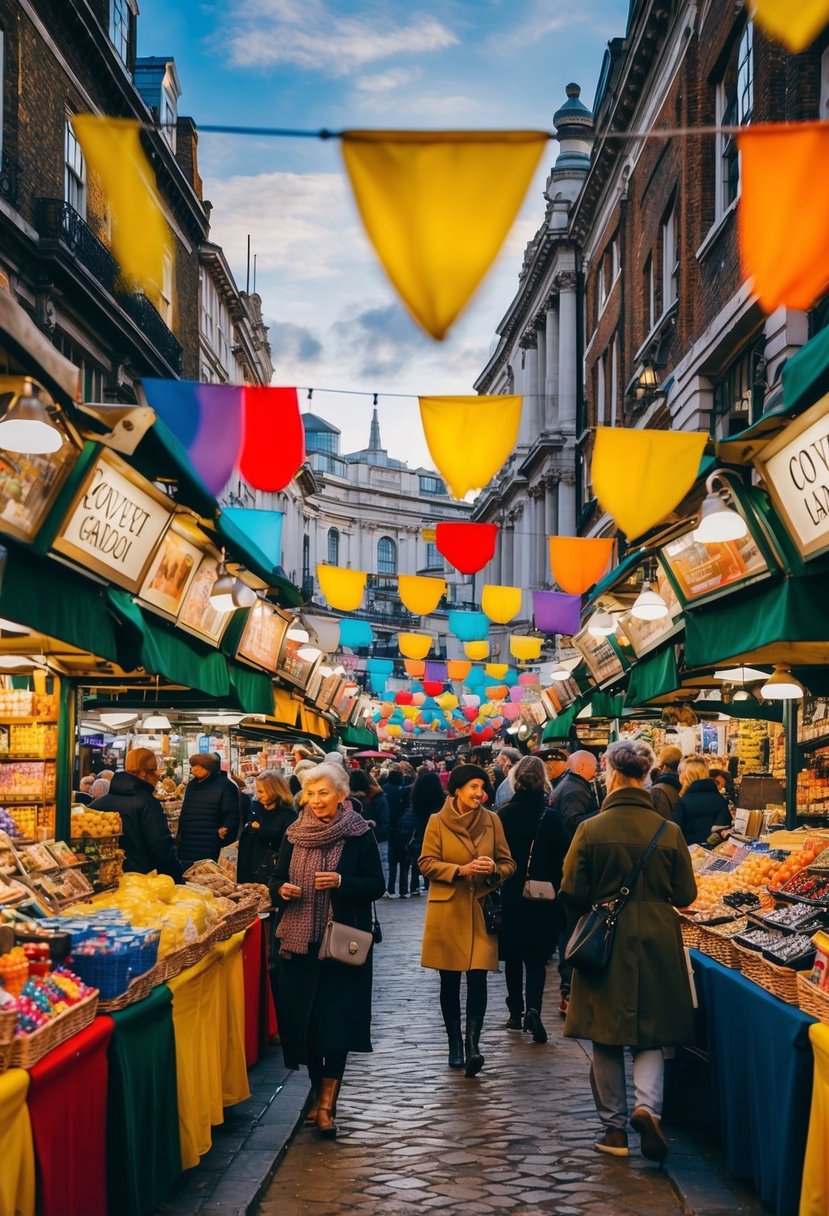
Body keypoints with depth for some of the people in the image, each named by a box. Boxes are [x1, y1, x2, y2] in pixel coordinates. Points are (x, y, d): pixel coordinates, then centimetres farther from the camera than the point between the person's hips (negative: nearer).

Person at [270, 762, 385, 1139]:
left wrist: (341, 881, -20)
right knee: (303, 1018, 7)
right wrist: (282, 890, -9)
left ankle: (327, 1103, -1)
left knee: (336, 1019, -6)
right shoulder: (294, 835, 7)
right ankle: (319, 1091, 22)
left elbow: (377, 885, -4)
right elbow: (277, 880, 13)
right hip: (299, 941, 4)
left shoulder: (359, 835, -4)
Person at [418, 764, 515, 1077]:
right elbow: (427, 863, -3)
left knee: (478, 978, -11)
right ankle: (455, 1045, 18)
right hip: (447, 910, -1)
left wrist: (494, 869, -13)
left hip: (481, 911, 1)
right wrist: (460, 870, -17)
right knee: (450, 981, 7)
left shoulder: (492, 820, 5)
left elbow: (508, 864, 9)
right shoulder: (438, 822, -1)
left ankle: (473, 1044, -11)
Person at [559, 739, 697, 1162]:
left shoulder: (591, 830, -12)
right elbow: (685, 895, 0)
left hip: (605, 944, -1)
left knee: (607, 1040, 12)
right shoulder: (669, 832, -7)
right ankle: (647, 1105, -10)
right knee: (651, 1037, 13)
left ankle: (614, 1128, 17)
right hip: (656, 944, 1)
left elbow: (572, 894, -7)